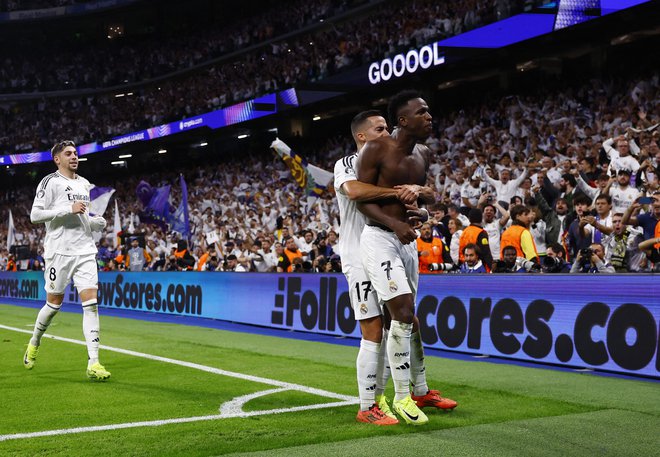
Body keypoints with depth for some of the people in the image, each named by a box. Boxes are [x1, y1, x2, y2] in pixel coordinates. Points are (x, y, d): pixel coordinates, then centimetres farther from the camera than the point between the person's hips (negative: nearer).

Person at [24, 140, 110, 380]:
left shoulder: (84, 184, 17)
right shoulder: (50, 182, -3)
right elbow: (35, 215, -11)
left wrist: (96, 223, 7)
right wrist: (69, 209, -18)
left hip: (85, 250, 5)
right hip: (59, 251, -5)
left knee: (91, 303, -7)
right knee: (54, 303, 5)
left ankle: (93, 363, -10)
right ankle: (34, 343, 34)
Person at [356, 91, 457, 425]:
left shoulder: (423, 155, 8)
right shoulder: (376, 150, -12)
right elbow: (362, 199, -13)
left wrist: (424, 195, -5)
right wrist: (395, 224, -26)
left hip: (407, 240, 7)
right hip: (379, 238, -7)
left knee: (411, 316, 15)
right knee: (403, 311, -15)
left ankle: (420, 391, 28)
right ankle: (401, 397, -3)